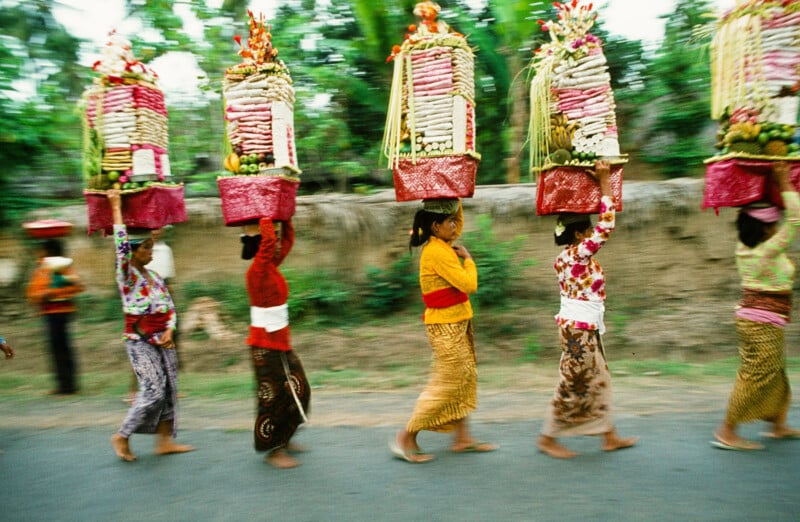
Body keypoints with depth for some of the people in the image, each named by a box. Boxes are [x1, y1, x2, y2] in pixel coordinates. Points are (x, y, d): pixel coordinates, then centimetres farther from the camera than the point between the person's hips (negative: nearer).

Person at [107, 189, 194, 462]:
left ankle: (165, 440, 16)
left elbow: (169, 307, 11)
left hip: (162, 339, 7)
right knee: (153, 391, -8)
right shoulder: (127, 275, -7)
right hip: (140, 341, -7)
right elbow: (121, 243, -21)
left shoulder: (154, 276, 11)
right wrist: (116, 207, -20)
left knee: (170, 390, 6)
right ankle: (122, 437, 12)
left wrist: (169, 330, -6)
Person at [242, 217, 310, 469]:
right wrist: (265, 218, -22)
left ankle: (282, 439, 32)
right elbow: (268, 241, -35)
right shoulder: (258, 270, -18)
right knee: (274, 396, 2)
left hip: (280, 342, 9)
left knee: (298, 391, 16)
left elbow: (288, 239, 17)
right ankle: (273, 450, 17)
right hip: (266, 344, -9)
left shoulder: (272, 267, 6)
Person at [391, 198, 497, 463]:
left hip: (457, 323, 10)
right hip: (445, 325, -10)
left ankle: (462, 436, 23)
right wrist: (467, 258, -8)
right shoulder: (437, 252, -20)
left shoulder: (442, 245, 8)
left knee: (466, 377, 14)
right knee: (447, 382, -2)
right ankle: (407, 437, 8)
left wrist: (456, 202, 12)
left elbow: (459, 222, 26)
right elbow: (469, 285, -23)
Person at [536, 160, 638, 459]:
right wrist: (604, 182, -18)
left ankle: (609, 436, 28)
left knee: (598, 381, 17)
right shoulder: (579, 254, -18)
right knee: (574, 387, 2)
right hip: (580, 329, -10)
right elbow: (606, 225, -23)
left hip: (579, 328, 10)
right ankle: (548, 438, 13)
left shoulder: (567, 257, 6)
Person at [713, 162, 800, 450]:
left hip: (749, 317, 9)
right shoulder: (768, 251, -20)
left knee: (775, 375, 21)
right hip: (765, 323, -9)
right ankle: (727, 432, 4)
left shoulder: (744, 248, 2)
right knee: (756, 377, -2)